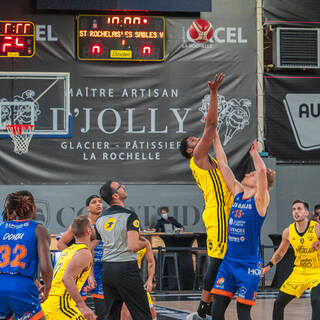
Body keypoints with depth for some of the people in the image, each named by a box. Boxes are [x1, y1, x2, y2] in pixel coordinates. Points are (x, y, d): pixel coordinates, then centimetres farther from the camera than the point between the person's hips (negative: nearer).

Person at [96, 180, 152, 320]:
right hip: (126, 269, -7)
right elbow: (134, 246, -20)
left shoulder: (100, 219, 10)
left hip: (106, 270, 7)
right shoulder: (129, 216, -11)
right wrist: (145, 242, 1)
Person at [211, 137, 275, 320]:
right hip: (229, 261, 6)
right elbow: (223, 164, 11)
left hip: (249, 265, -6)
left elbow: (262, 171, -24)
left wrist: (254, 153, -8)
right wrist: (215, 137, 10)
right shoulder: (237, 193, 10)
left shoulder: (260, 199, -7)